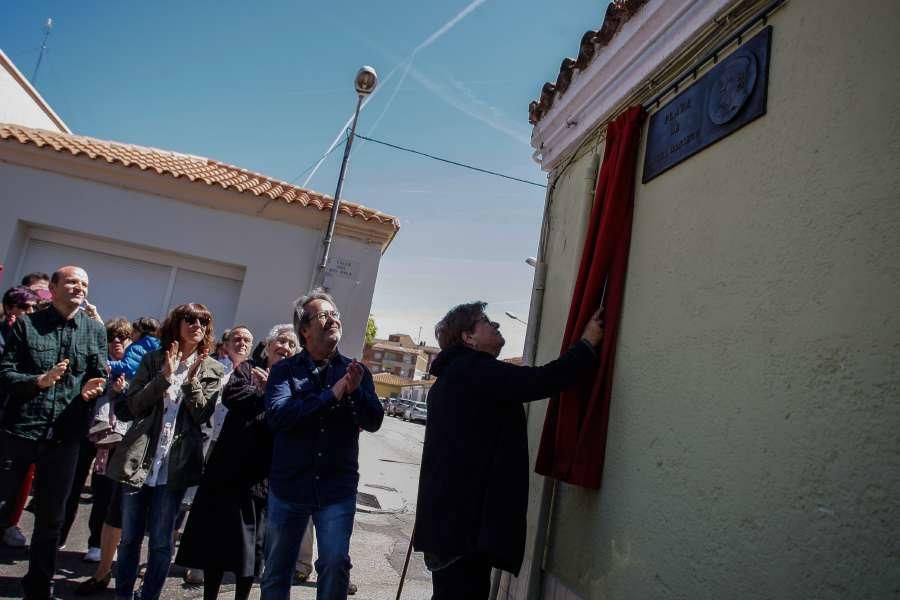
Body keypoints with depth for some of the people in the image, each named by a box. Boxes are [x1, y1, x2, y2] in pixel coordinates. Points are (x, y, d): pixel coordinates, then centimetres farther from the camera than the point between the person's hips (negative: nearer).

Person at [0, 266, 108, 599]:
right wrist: (39, 380, -20)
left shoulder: (95, 331, 6)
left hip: (64, 436, 2)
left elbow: (101, 377, 4)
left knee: (51, 517, 14)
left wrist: (90, 391, -17)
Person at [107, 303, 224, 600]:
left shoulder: (211, 369, 2)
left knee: (161, 542, 7)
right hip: (139, 459, 1)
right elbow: (133, 405, -1)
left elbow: (203, 414, -5)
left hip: (175, 463, -1)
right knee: (129, 536, 13)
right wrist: (165, 376, -14)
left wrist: (191, 378, -17)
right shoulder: (153, 359, 5)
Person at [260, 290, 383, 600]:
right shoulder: (285, 370, -3)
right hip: (288, 486, 0)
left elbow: (374, 422, -7)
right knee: (276, 570, 16)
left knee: (335, 563, -6)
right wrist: (332, 395, -24)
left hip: (337, 489, 0)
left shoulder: (355, 370, 1)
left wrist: (356, 391, -25)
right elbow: (276, 415, -20)